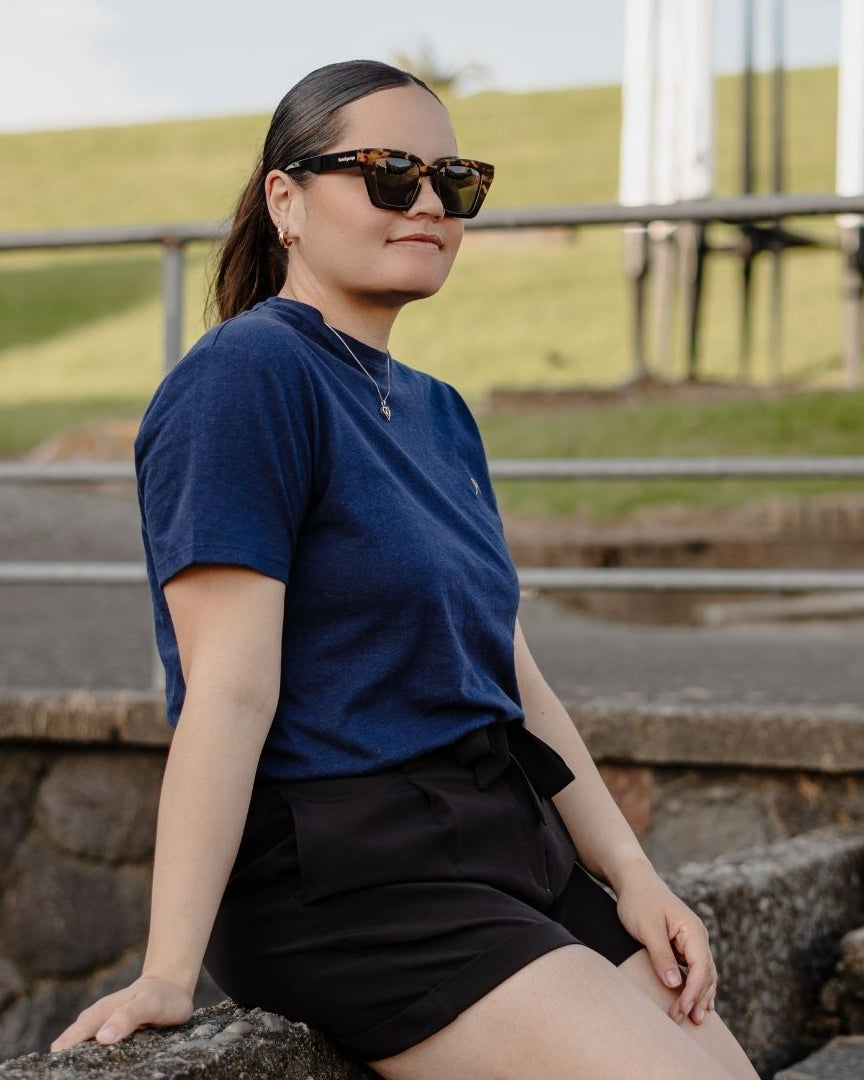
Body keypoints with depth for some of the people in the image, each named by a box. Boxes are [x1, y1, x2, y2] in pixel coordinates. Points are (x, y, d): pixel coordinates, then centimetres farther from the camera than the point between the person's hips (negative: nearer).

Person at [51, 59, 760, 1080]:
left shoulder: (438, 412, 16)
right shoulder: (247, 375, -11)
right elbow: (230, 690, -18)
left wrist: (631, 874, 8)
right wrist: (168, 974, -21)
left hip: (511, 844, 9)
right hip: (345, 875, -9)